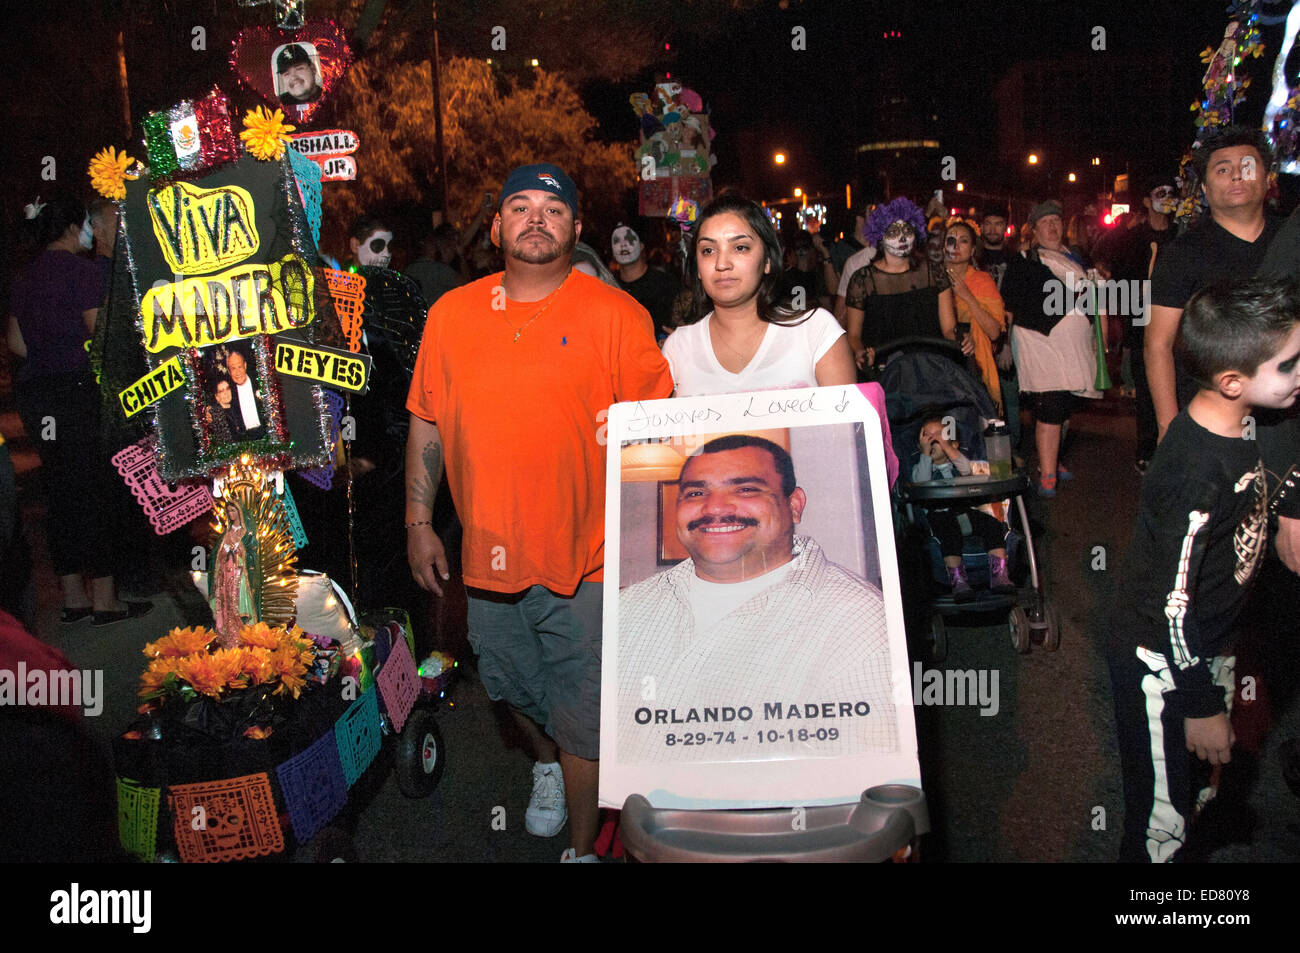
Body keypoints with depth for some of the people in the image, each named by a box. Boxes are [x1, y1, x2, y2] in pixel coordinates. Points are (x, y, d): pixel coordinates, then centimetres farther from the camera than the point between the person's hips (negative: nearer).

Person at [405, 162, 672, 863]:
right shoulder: (451, 312, 5)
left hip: (582, 559, -3)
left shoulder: (616, 314, -5)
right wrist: (419, 522, 7)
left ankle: (582, 846, 26)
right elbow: (426, 422, 9)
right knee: (511, 687, 23)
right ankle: (546, 765, 55)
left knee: (581, 715, 5)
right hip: (490, 549, 4)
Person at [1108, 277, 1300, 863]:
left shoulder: (1234, 425, -4)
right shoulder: (1199, 472, -32)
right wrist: (1202, 706, -16)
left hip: (1203, 645, 9)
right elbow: (1173, 601, -26)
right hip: (1160, 666, -9)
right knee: (1163, 824, 6)